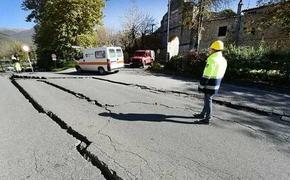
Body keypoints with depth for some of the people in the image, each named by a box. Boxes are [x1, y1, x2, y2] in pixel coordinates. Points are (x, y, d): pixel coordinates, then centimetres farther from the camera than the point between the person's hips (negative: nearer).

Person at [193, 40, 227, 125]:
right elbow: (221, 74, 15)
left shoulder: (212, 60, -19)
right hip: (216, 84, 9)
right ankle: (203, 114, 33)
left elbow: (206, 75, -21)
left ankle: (207, 119, 10)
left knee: (208, 100, 0)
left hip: (210, 85, -9)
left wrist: (201, 86, -16)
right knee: (207, 99, 19)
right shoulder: (224, 60, 10)